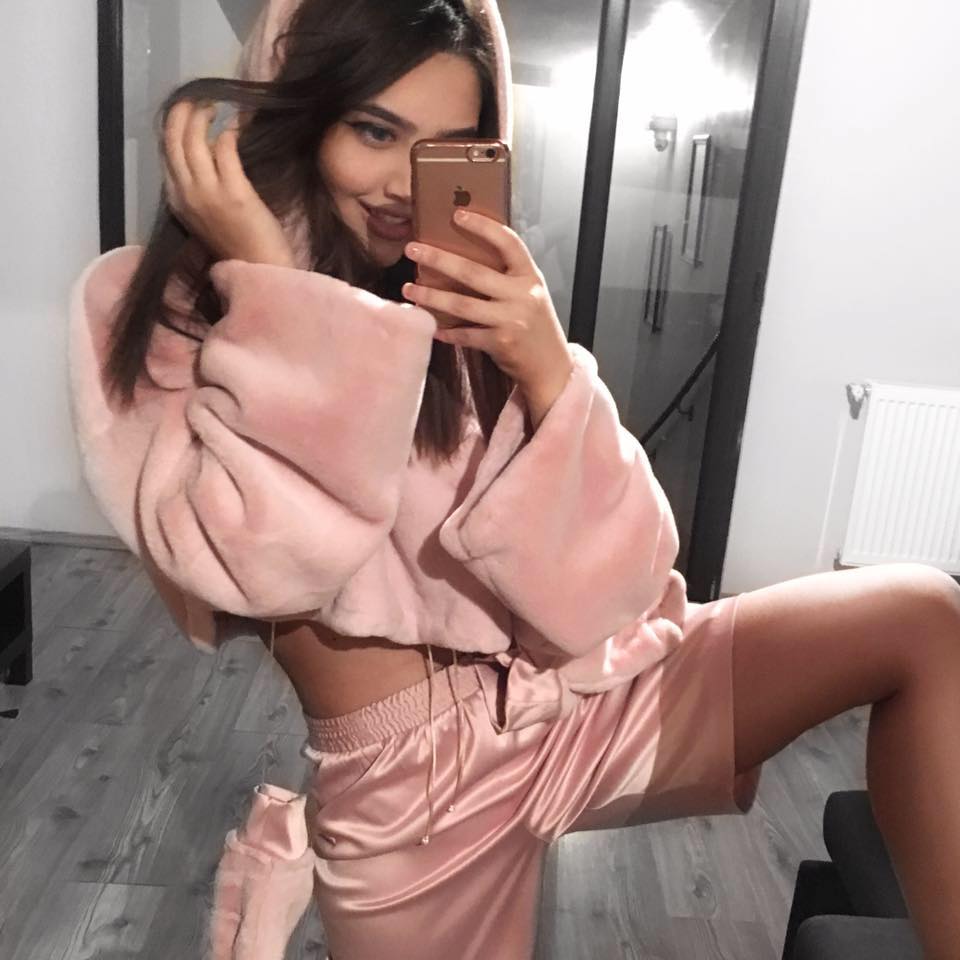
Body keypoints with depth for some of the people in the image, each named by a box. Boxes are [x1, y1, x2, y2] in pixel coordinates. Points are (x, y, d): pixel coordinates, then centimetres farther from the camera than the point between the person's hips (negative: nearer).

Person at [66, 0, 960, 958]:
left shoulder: (467, 309, 0)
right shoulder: (149, 309, -5)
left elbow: (597, 596, -8)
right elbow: (256, 565, -23)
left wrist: (549, 375, -21)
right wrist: (270, 287, -19)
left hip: (579, 697, 3)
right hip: (406, 784, -2)